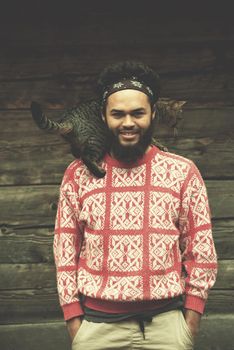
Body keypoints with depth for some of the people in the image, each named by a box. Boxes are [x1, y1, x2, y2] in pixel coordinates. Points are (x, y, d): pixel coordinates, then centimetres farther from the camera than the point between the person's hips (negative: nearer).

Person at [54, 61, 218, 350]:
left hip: (166, 323, 0)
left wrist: (191, 321, -2)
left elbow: (200, 250, 2)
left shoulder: (183, 172, 0)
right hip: (96, 326, 1)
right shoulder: (79, 175, 2)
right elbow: (65, 250, 4)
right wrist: (73, 320, 0)